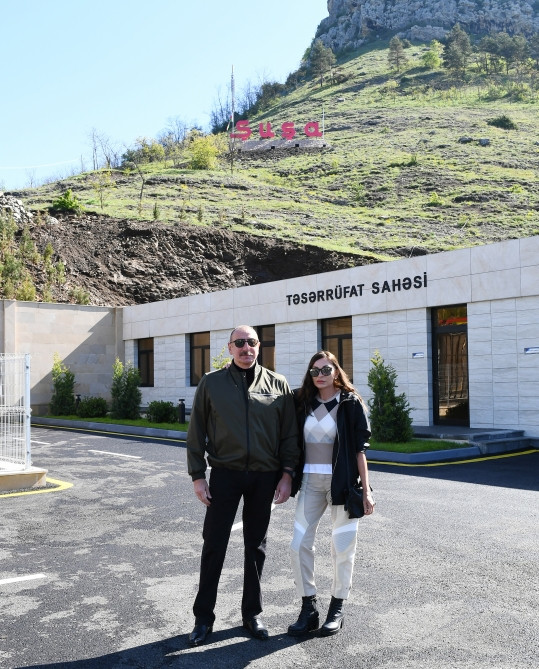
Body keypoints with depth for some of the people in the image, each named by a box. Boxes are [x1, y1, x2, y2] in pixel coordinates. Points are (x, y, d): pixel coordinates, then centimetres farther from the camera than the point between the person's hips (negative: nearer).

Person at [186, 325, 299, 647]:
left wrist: (287, 474, -3)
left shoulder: (278, 384, 1)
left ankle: (252, 612, 27)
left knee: (256, 547, 12)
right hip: (225, 474, -1)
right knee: (214, 545, 3)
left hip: (265, 477, 1)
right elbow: (197, 433, 2)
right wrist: (198, 475, -2)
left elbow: (290, 433, 3)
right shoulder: (212, 383, 0)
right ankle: (204, 617, 17)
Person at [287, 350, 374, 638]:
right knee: (299, 544, 0)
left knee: (342, 547, 5)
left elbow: (359, 450, -4)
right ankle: (308, 609, 14)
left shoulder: (350, 403, -3)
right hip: (310, 482, 3)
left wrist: (366, 490, -6)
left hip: (341, 481, -3)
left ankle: (336, 609, 21)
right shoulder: (302, 402, 5)